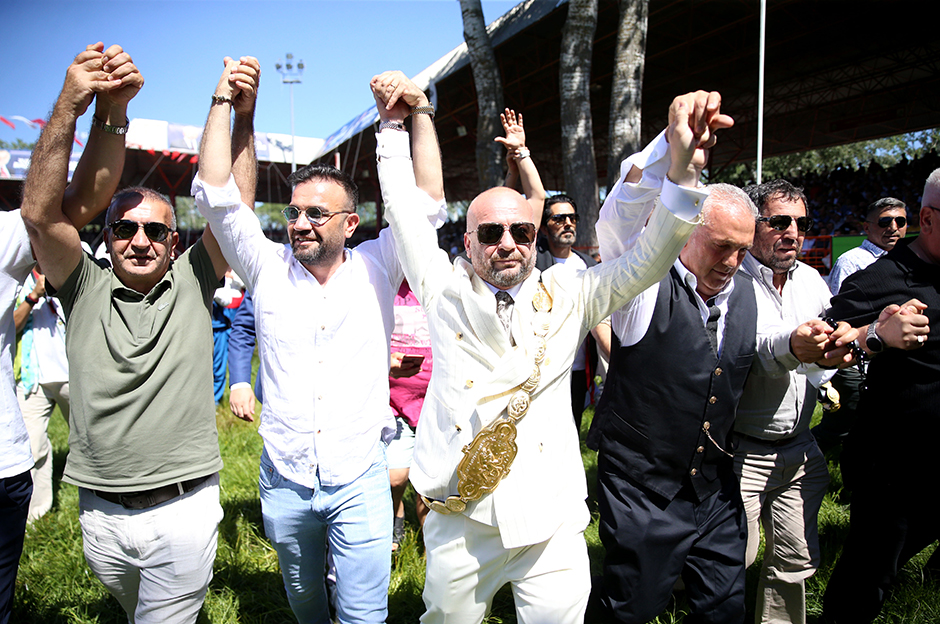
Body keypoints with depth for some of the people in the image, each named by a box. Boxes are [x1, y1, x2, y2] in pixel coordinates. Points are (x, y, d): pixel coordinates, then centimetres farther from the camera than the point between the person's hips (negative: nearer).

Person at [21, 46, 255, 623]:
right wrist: (72, 105, -23)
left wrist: (242, 116, -24)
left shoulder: (192, 283, -3)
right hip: (100, 511, 3)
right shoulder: (86, 289, -1)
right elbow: (41, 213, -14)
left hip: (183, 510, -2)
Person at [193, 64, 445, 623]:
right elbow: (216, 194, -6)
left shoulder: (375, 269, -3)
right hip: (284, 480, 2)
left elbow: (429, 202, -9)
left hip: (360, 480, -2)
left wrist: (420, 112, -11)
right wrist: (223, 101, -6)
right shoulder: (269, 269, -1)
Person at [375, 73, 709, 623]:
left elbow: (648, 261, -5)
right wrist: (394, 124, 4)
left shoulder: (567, 296, 4)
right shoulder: (446, 288, 3)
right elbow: (405, 209, 5)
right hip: (460, 521, 0)